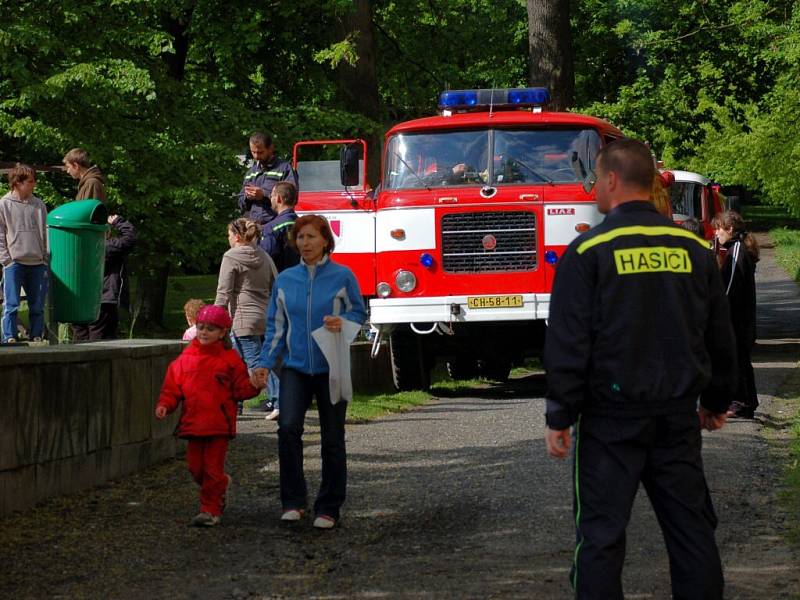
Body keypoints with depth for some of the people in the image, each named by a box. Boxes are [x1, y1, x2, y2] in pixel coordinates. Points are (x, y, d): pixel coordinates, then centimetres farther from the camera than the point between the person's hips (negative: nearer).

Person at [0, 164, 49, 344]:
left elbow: (46, 233, 13)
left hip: (37, 263, 3)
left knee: (37, 305, 6)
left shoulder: (39, 205, 10)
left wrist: (46, 258, 4)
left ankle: (36, 336, 13)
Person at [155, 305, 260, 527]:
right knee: (195, 466, 8)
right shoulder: (186, 358, 7)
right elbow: (173, 385, 8)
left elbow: (241, 389, 3)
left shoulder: (229, 359, 1)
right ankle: (221, 485, 35)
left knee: (213, 468, -4)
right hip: (193, 423, 4)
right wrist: (164, 404, -7)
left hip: (219, 423, -4)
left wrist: (255, 386, -17)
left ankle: (211, 510, 4)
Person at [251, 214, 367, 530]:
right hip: (295, 367, 2)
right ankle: (293, 501, -10)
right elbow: (276, 326, 12)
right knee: (288, 426, -19)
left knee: (332, 439, 3)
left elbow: (359, 313, 5)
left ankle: (328, 508, 13)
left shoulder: (342, 276, -1)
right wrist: (265, 364, 2)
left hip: (331, 367, -2)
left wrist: (342, 322, -17)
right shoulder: (285, 280, 8)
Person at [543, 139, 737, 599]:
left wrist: (560, 417, -5)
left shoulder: (589, 251, -9)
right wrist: (716, 401, 25)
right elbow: (720, 336, 14)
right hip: (678, 416, 4)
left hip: (612, 417, -4)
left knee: (602, 532, 1)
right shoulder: (694, 249, 6)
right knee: (693, 530, 10)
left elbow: (568, 343, -11)